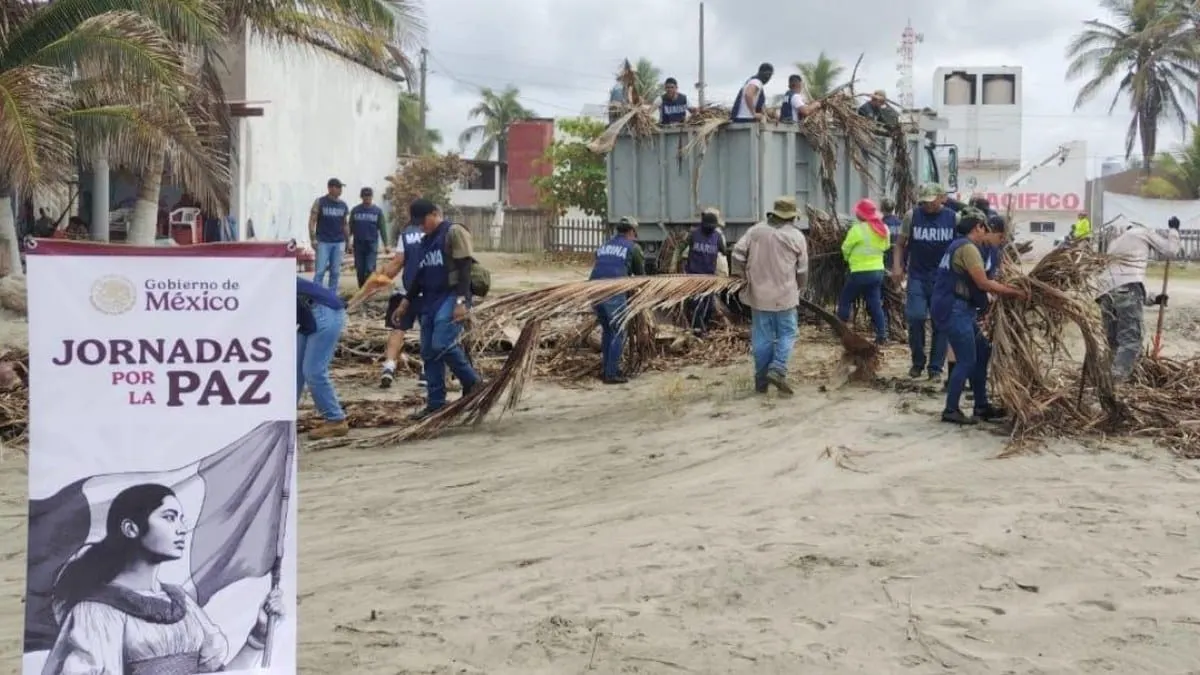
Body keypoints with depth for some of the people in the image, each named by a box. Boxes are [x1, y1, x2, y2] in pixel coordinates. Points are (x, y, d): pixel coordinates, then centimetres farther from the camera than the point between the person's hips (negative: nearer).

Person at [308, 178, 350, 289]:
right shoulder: (320, 202, 0)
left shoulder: (343, 205, 11)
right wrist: (313, 239, -10)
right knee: (320, 271, -8)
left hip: (339, 243, 4)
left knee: (335, 272, 5)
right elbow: (312, 221, -1)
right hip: (323, 242, -4)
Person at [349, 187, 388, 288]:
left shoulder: (378, 211, 2)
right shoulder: (355, 210, 4)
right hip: (358, 244, 2)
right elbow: (350, 228, 6)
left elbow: (382, 229, 2)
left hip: (372, 244, -2)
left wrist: (386, 245, -2)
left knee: (370, 270, -10)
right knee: (360, 270, 6)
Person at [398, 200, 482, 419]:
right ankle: (435, 403, 10)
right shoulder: (426, 241, 18)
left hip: (451, 297, -9)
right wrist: (407, 300, 22)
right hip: (430, 300, 9)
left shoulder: (454, 232, -8)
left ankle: (472, 382, -3)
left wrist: (461, 301, -23)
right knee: (429, 353, 5)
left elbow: (465, 268, -15)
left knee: (442, 345, -23)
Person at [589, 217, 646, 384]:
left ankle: (605, 370, 23)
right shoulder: (633, 247, 10)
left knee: (606, 330, 21)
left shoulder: (604, 246, 25)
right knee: (618, 333, 3)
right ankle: (612, 374, -1)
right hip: (613, 292, -6)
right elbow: (640, 274, 18)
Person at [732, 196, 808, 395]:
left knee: (762, 337, 8)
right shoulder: (797, 236, -2)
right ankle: (777, 369, -11)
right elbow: (802, 269, 2)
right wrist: (800, 289, 18)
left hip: (759, 294, 3)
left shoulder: (756, 231, 2)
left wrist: (741, 274, 11)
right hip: (785, 295, -2)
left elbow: (738, 252, -3)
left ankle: (761, 380, 12)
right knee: (786, 334, 8)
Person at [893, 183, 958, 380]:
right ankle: (917, 362, 9)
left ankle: (935, 367, 12)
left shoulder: (953, 218, 0)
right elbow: (900, 244, 5)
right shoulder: (912, 216, 0)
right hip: (917, 277, 0)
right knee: (915, 318, -10)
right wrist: (897, 266, -8)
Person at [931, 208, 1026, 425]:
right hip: (954, 311, -10)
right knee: (967, 360, -5)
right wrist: (1013, 292, -6)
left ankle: (981, 406, 20)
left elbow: (976, 283, 18)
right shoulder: (967, 248, -13)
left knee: (982, 352, 15)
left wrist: (1006, 288, 13)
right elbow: (983, 283, -15)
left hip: (957, 310, 10)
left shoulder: (959, 245, 19)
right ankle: (950, 410, 1)